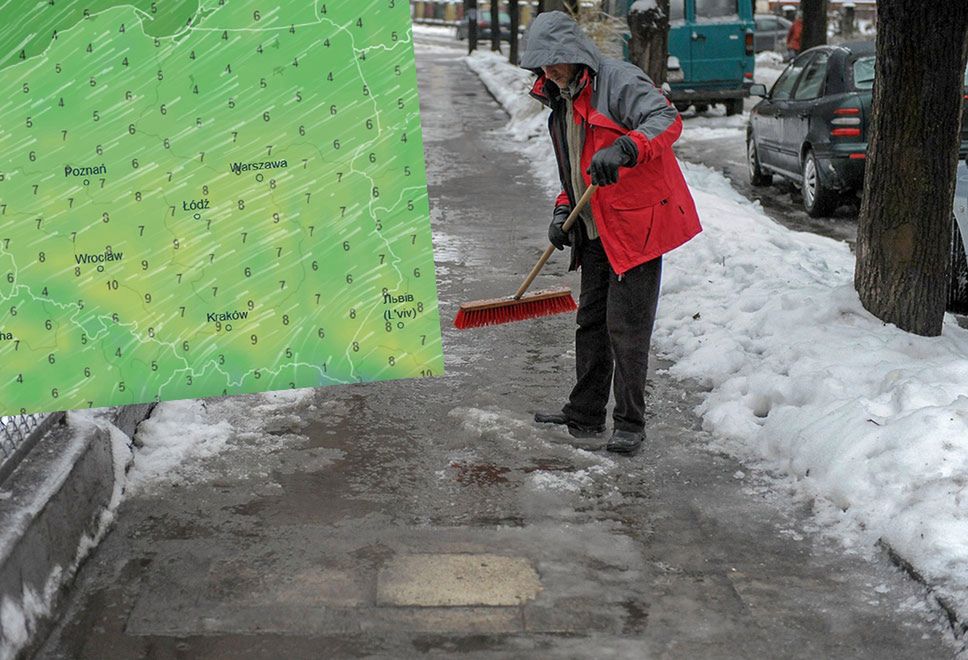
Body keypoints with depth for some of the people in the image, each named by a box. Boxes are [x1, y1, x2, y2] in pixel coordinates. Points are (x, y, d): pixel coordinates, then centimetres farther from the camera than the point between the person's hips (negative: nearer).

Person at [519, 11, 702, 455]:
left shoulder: (619, 81, -13)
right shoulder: (561, 100, 16)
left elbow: (666, 120, -28)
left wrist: (624, 149, -44)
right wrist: (563, 210, 10)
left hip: (637, 225, -9)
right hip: (596, 232, 9)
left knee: (626, 326, -6)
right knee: (591, 322, 14)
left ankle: (630, 424, 6)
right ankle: (584, 415, 25)